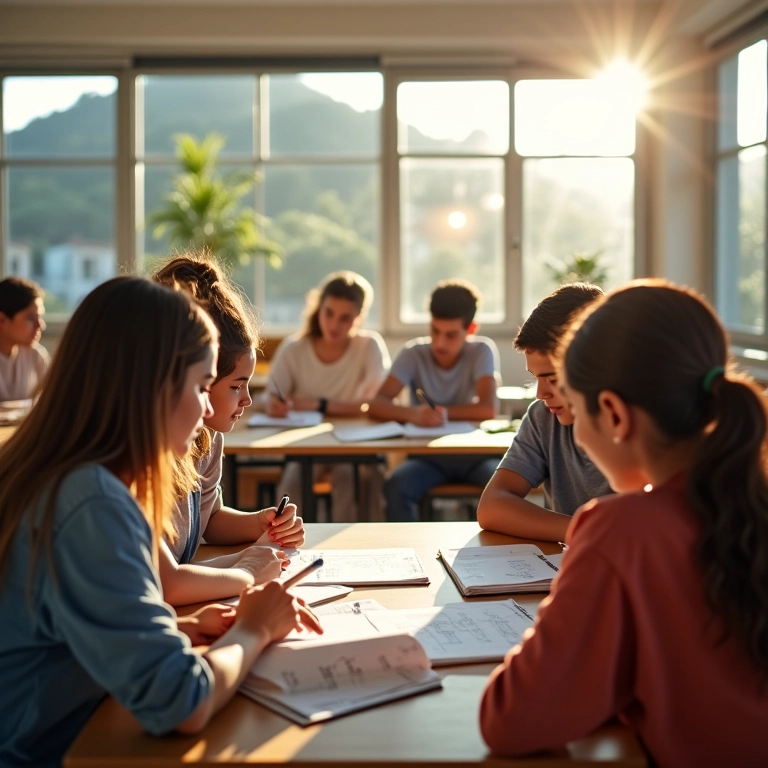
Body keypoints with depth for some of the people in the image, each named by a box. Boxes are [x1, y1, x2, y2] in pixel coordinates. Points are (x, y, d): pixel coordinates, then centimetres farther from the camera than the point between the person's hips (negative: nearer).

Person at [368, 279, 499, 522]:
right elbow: (376, 404, -17)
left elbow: (488, 408, -19)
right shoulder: (413, 353, -6)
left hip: (474, 453, 0)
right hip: (427, 455, 1)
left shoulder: (482, 351, -8)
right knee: (396, 488, -30)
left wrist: (441, 412, -23)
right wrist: (412, 413, -35)